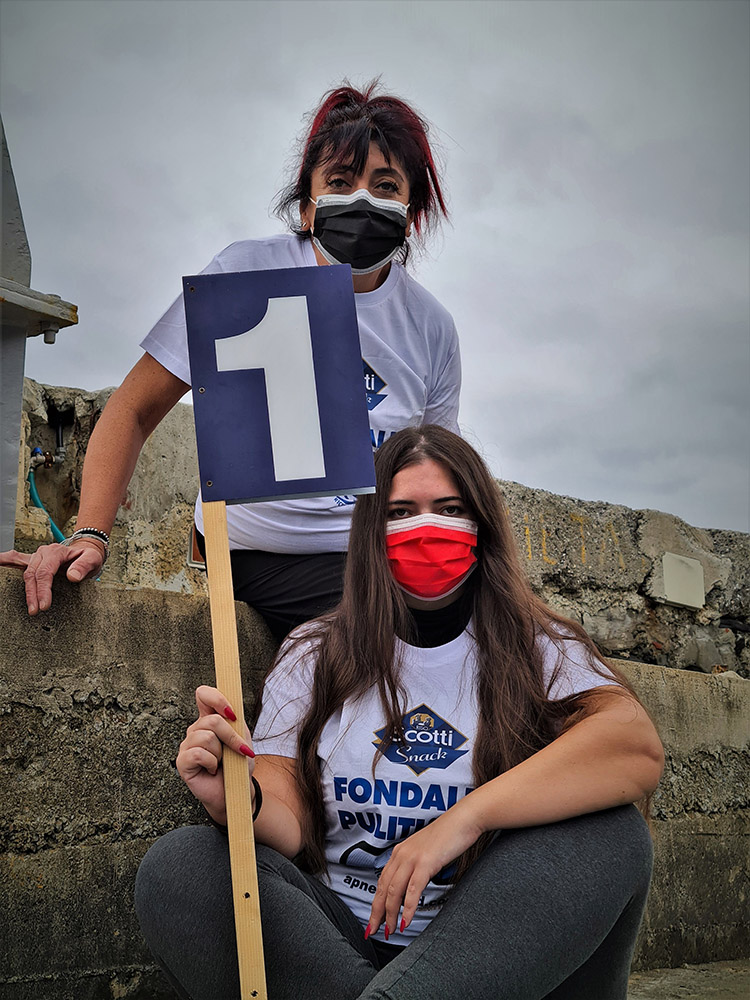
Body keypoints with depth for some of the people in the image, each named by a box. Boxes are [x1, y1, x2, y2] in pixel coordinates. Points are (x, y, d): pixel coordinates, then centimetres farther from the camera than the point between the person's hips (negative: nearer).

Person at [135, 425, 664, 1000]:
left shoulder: (539, 650, 3)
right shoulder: (313, 658, 8)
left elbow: (639, 747, -19)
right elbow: (293, 832, -1)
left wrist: (465, 818, -27)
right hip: (338, 939, 2)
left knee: (607, 831, -28)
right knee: (178, 866, -20)